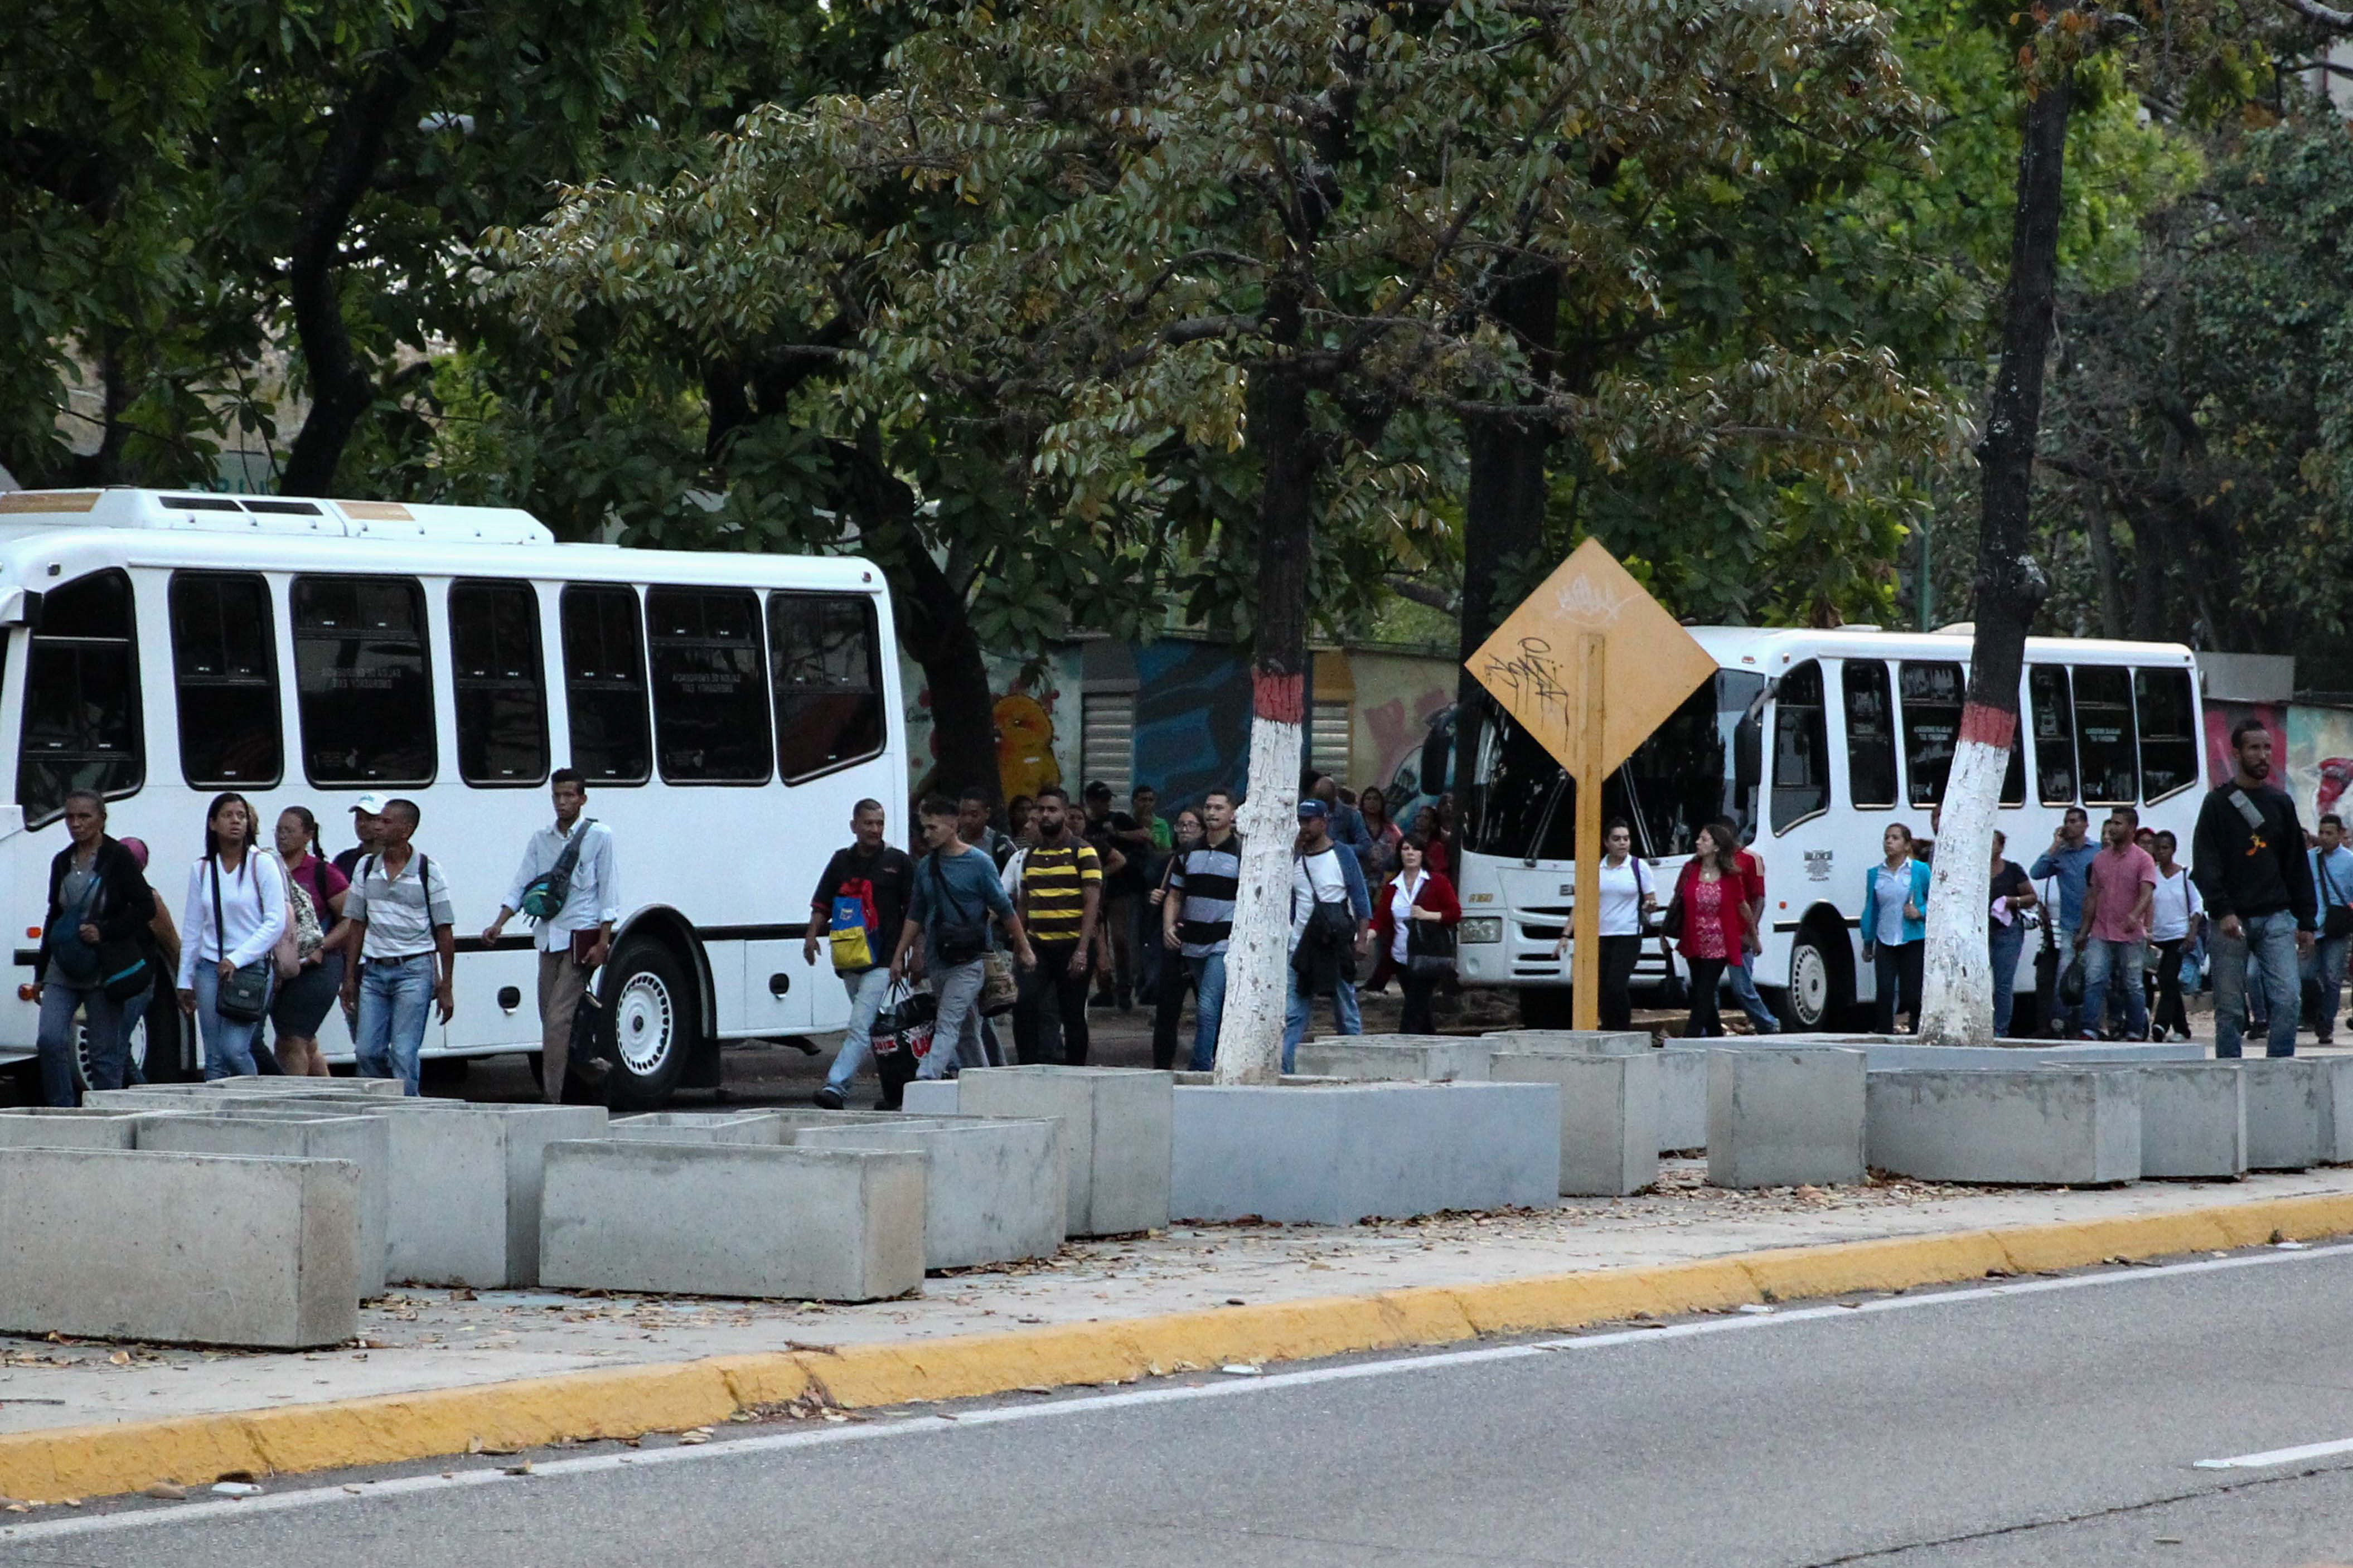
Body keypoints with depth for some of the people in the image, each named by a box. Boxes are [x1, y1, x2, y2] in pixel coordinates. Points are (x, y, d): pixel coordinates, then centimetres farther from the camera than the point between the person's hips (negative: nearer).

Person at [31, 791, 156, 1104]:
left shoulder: (119, 859, -4)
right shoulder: (62, 862, 12)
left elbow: (145, 908, -5)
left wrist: (104, 931, -15)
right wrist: (40, 973, 20)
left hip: (103, 970, -5)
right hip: (63, 971, 5)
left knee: (105, 1054, -1)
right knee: (50, 1040, -11)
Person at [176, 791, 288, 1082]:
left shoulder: (261, 864, -1)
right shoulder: (201, 870, 11)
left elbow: (276, 923, -6)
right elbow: (193, 930, 15)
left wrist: (237, 959, -14)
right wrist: (185, 981, 13)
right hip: (210, 969, 4)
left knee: (234, 1048, -17)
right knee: (215, 1058, 0)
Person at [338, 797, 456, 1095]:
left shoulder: (428, 872, -3)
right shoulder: (366, 868, 9)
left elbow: (445, 932, -1)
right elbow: (357, 924, 15)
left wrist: (446, 987, -4)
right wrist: (350, 976, 12)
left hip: (414, 970, -4)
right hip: (375, 970, 4)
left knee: (404, 1053, -9)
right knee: (368, 1051, 1)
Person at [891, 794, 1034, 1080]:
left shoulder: (978, 863, -5)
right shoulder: (926, 867, 11)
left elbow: (1005, 911, 0)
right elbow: (916, 916, 18)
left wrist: (1024, 949, 3)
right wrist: (898, 957, 13)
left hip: (970, 960, -6)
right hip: (938, 960, 6)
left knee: (948, 1026, -16)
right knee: (966, 1030, 13)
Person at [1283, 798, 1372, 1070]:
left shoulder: (1344, 856, 1)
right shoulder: (1296, 859, 14)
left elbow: (1361, 901, 0)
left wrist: (1362, 939, -10)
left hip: (1337, 947, -4)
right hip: (1300, 946, 4)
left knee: (1347, 1014, 3)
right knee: (1292, 1016, -5)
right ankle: (1283, 1070, -8)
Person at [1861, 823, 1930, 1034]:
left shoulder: (1920, 871, -1)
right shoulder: (1875, 874, 8)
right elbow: (1870, 910, 14)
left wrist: (1920, 913, -15)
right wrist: (1868, 944, 15)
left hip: (1914, 942, -2)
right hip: (1885, 943, 2)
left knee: (1911, 994, 0)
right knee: (1885, 993, -5)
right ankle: (1884, 1036, -1)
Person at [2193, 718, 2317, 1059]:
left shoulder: (2281, 803, 13)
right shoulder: (2218, 803, 2)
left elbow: (2298, 866, 16)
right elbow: (2204, 864, -6)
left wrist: (2306, 921, 10)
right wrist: (2223, 912, -19)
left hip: (2276, 918, 3)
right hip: (2232, 921, -3)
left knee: (2287, 999, -10)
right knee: (2231, 1009, 0)